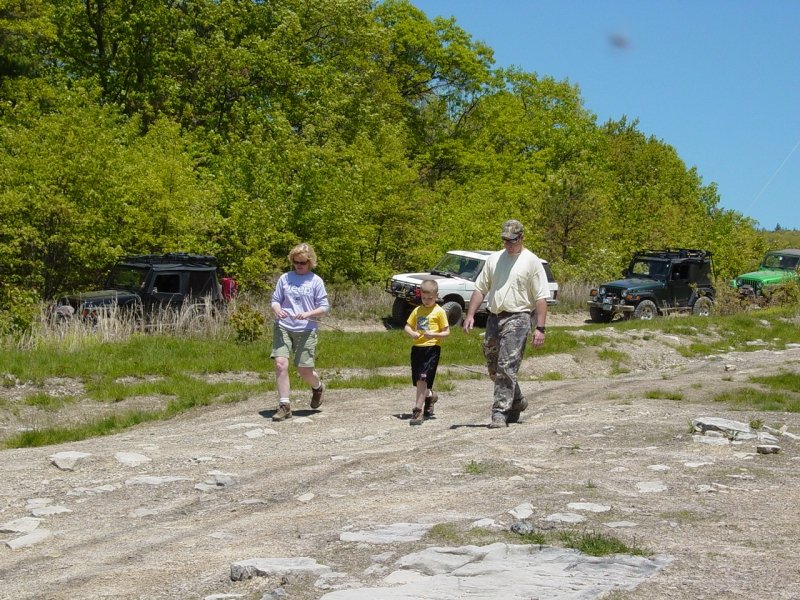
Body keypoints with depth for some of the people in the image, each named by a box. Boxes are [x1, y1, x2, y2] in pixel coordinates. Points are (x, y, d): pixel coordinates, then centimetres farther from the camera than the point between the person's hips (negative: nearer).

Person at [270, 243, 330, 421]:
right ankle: (284, 405, -5)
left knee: (304, 370, -1)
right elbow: (275, 300, 12)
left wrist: (308, 314, -16)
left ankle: (318, 387, 34)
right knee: (280, 364, -13)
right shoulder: (285, 278, 8)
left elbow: (324, 307, 2)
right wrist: (277, 310, -11)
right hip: (283, 327, 2)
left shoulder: (316, 281, 2)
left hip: (306, 330, -2)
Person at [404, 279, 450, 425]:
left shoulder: (439, 311, -2)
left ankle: (418, 410, -13)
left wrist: (434, 335, -19)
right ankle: (430, 396, 42)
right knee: (418, 380, 12)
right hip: (417, 346, 6)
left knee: (422, 379, -14)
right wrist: (412, 333, -4)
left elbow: (446, 332, -2)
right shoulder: (417, 311, 13)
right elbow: (407, 326, 18)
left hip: (432, 347, -6)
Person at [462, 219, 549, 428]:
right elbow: (480, 288, 15)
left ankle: (500, 413, -8)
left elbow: (541, 298, -6)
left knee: (507, 367, -12)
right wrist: (470, 314, 5)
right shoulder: (494, 259, 14)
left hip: (517, 319, -6)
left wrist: (540, 328, -13)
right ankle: (517, 401, 33)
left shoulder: (532, 262, -3)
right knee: (494, 368, 13)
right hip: (494, 318, 6)